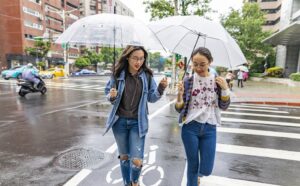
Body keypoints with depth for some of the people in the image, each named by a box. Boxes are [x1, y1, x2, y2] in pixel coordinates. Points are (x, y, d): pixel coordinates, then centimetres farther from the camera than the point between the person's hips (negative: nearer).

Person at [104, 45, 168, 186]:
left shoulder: (147, 76, -6)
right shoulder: (118, 74, -8)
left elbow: (151, 98, 0)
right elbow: (108, 92, 2)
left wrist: (161, 88, -18)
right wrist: (111, 96, -21)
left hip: (137, 122, 0)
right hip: (120, 121, 1)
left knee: (137, 160, -1)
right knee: (124, 156, 17)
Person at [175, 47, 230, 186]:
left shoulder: (217, 81, -1)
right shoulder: (188, 82, -5)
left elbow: (224, 106, 4)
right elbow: (179, 109, -4)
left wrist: (225, 90, -12)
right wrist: (179, 95, -23)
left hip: (209, 128, 2)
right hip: (190, 128, -1)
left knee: (207, 169, 7)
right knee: (193, 165, 10)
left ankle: (198, 174, 43)